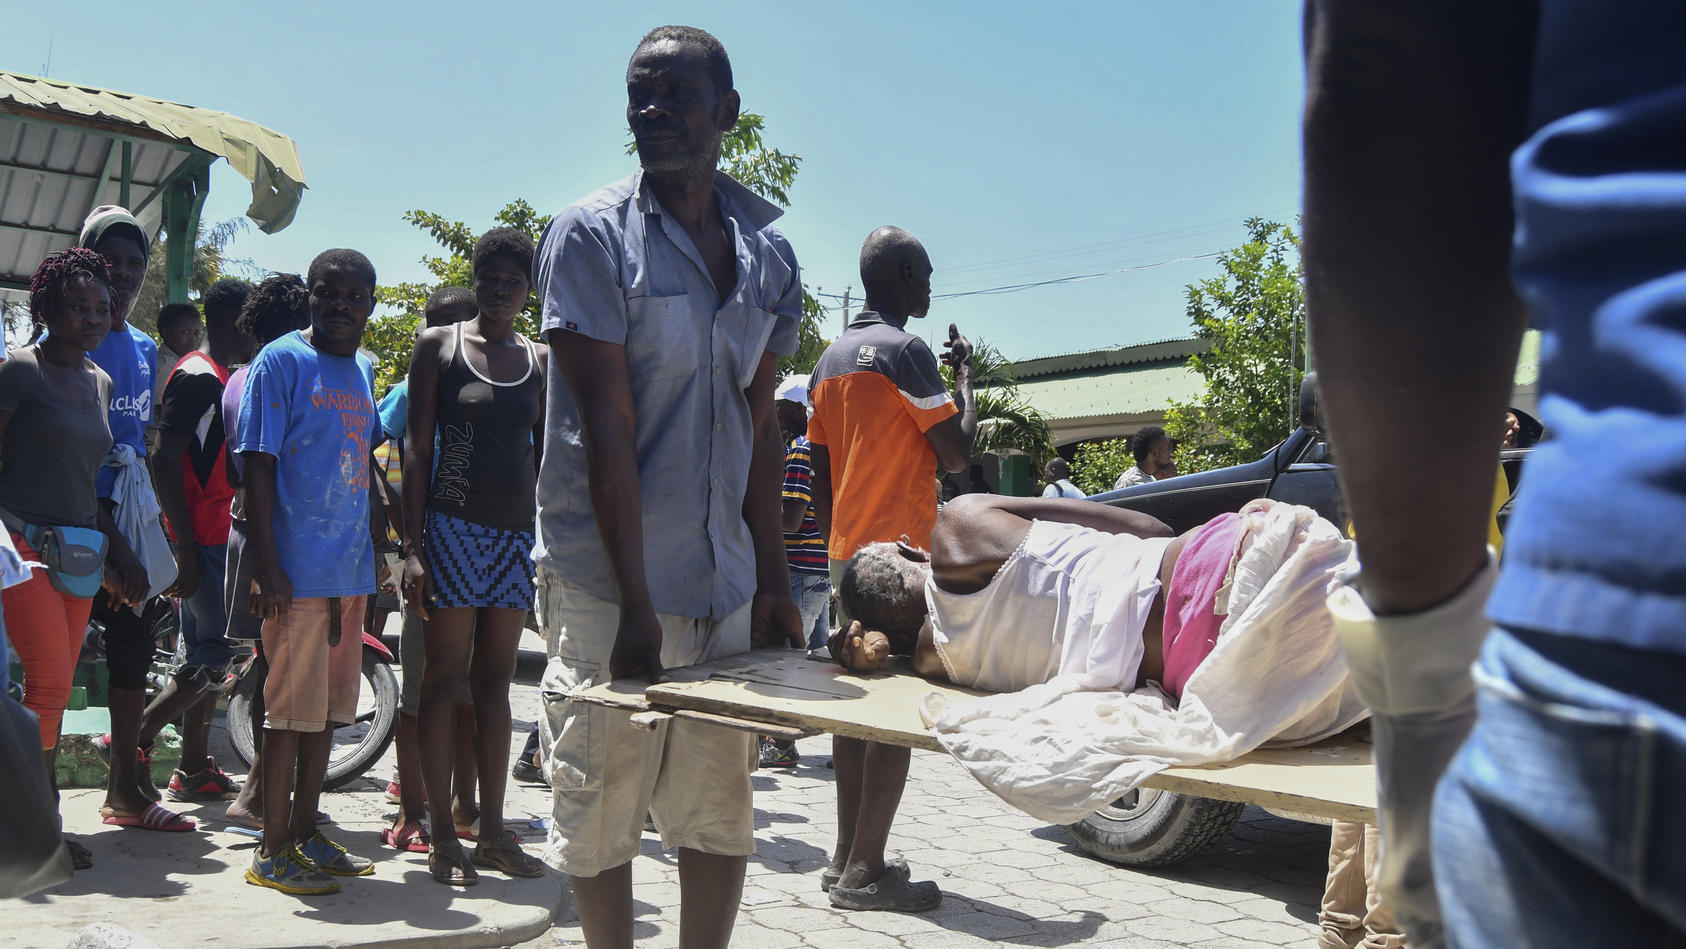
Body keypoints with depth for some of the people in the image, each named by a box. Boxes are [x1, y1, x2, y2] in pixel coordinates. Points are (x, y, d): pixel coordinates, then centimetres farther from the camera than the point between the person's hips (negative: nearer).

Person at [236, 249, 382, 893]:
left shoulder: (364, 371, 16)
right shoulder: (281, 361, -6)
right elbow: (258, 465, -10)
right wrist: (265, 564, -16)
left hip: (352, 567, 7)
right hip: (298, 567, -7)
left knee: (329, 706, 13)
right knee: (292, 707, -3)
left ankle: (304, 834, 24)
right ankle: (273, 852, 7)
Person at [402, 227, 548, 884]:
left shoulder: (540, 361, 12)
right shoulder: (439, 345, 2)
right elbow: (417, 449, -3)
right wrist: (413, 547, -10)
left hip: (518, 532, 4)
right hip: (453, 526, -4)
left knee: (496, 682, 8)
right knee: (445, 678, -1)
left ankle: (494, 832, 14)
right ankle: (443, 837, 6)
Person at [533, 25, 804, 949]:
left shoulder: (768, 251, 9)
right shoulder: (592, 234, -5)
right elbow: (606, 426, -11)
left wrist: (772, 578, 10)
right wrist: (635, 604, -15)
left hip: (725, 582, 4)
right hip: (604, 581, -4)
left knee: (722, 814, 10)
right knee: (601, 810, 5)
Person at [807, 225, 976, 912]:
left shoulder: (832, 359, 15)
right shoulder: (905, 350, -11)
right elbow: (957, 454, -12)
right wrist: (964, 375, 1)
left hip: (846, 555, 9)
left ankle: (847, 855, 18)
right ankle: (864, 872, -4)